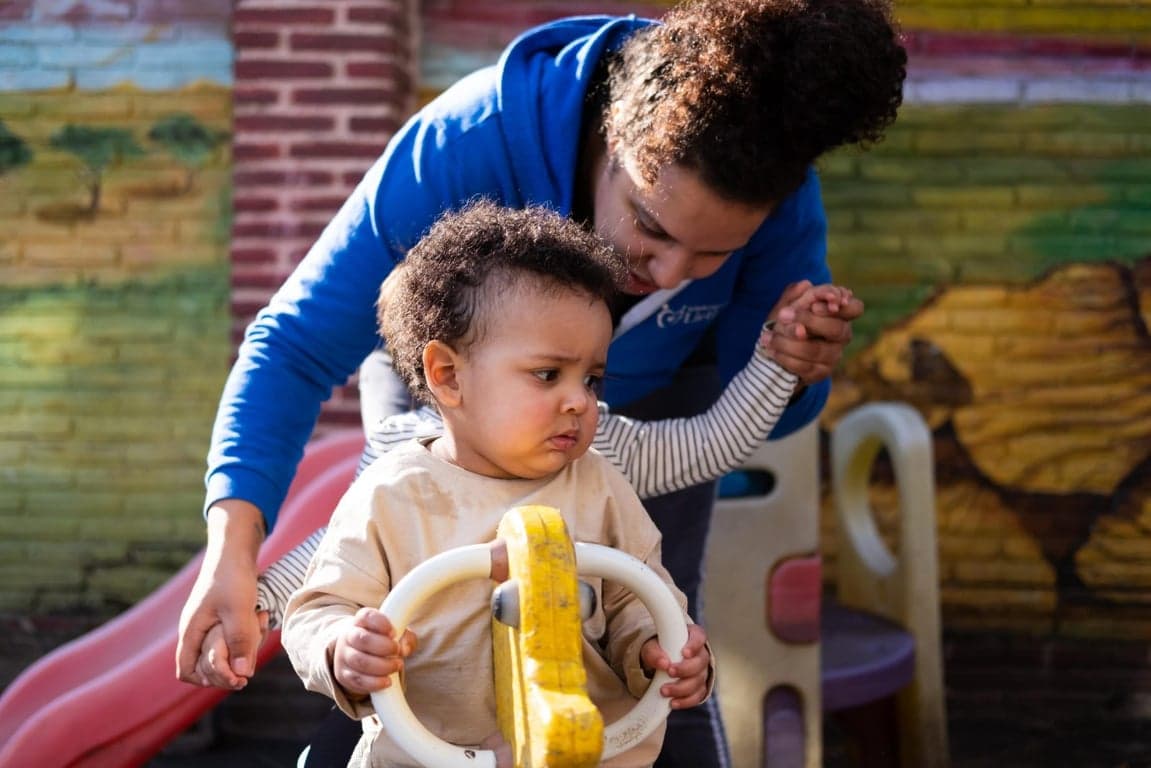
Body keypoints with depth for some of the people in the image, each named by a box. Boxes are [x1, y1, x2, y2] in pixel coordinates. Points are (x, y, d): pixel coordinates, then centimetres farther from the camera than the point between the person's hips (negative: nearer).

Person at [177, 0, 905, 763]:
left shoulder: (782, 199, -33)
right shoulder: (470, 144, -42)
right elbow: (297, 347, -38)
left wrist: (796, 374, -40)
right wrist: (232, 546, -52)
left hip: (651, 395, 1)